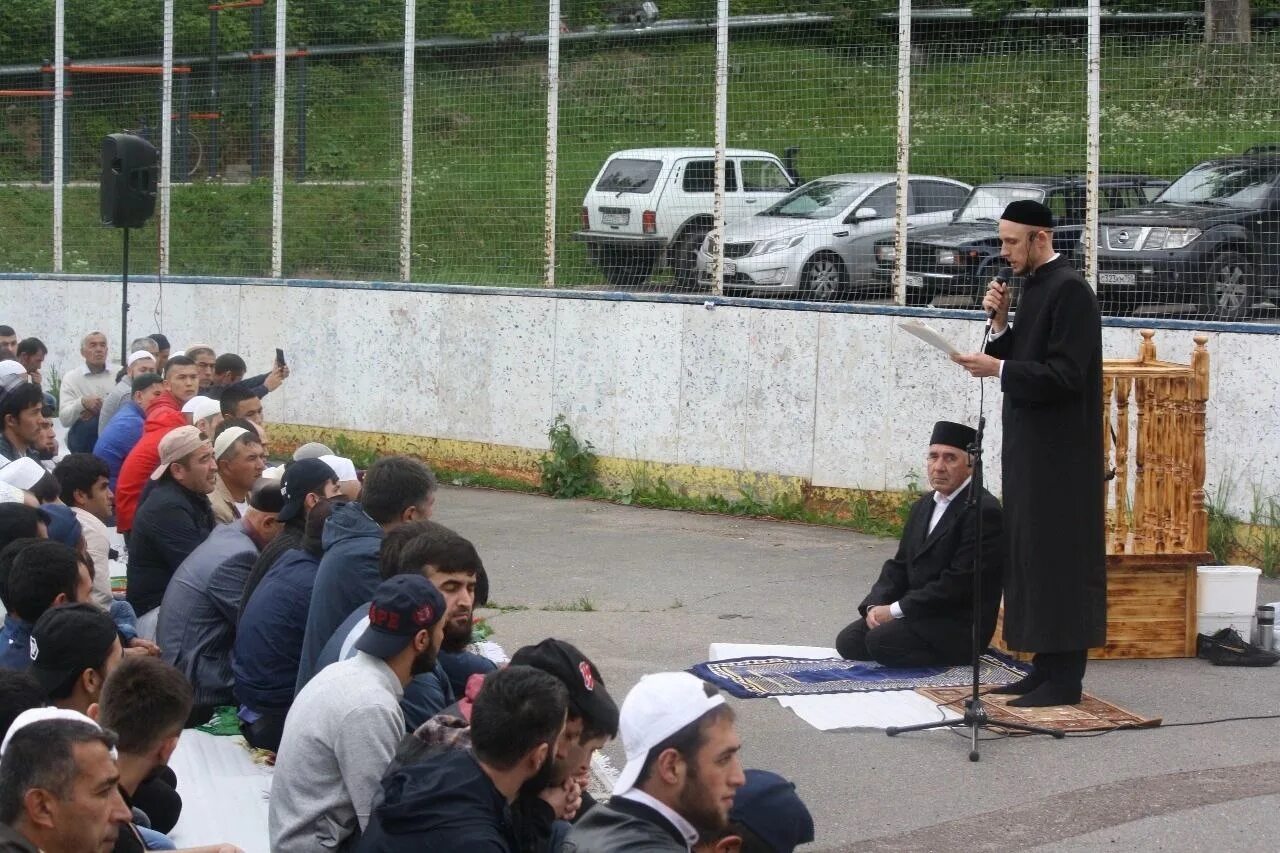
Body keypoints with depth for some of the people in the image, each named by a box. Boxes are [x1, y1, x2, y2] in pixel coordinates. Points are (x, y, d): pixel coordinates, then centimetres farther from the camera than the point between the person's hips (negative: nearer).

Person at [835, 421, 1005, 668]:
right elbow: (900, 564, 15)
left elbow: (959, 583, -21)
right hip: (919, 611, 9)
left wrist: (895, 610, -18)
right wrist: (875, 605, -4)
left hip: (959, 624, -9)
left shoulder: (984, 511, -16)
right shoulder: (925, 505, 14)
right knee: (849, 641, -5)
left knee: (881, 641, -26)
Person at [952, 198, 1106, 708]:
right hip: (1032, 446, 10)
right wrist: (1001, 323, 2)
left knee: (1059, 556, -7)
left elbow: (1065, 375, -21)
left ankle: (1064, 679, -3)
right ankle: (1048, 667, 18)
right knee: (1031, 553, 11)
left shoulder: (1069, 290, -15)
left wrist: (997, 369, -20)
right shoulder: (1033, 286, 14)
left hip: (1060, 453, -10)